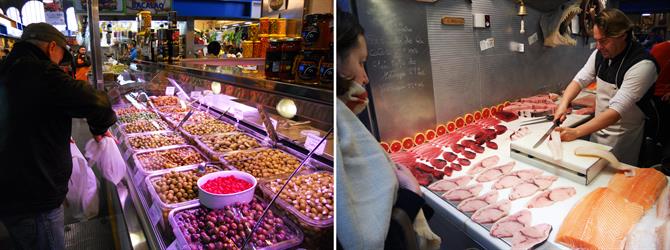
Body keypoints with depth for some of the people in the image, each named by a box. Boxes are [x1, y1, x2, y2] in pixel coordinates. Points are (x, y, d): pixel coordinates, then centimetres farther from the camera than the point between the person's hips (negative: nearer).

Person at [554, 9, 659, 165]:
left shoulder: (643, 65, -25)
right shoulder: (600, 53, -3)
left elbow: (617, 110, -31)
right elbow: (580, 80, 3)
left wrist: (576, 132, -38)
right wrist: (563, 104, -17)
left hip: (622, 139, -6)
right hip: (597, 130, 6)